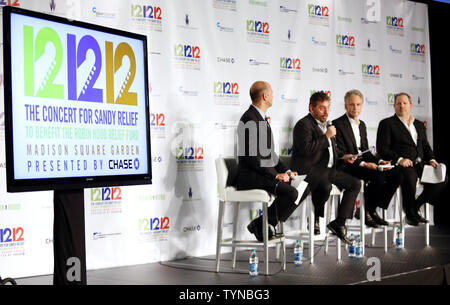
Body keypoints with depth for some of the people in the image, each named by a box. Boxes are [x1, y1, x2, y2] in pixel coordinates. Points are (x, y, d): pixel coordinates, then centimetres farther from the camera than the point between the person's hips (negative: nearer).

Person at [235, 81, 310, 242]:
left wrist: (286, 171, 8)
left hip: (266, 173, 10)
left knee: (303, 187, 1)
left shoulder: (261, 118, 17)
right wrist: (276, 175, -17)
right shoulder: (249, 120, -15)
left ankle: (268, 223, 2)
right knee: (291, 193, -26)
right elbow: (251, 158, -22)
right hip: (250, 177, -10)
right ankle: (260, 224, -10)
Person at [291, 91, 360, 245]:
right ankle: (315, 220, -11)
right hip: (309, 170, -9)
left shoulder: (326, 125, 22)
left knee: (355, 183, -1)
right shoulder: (303, 125, -8)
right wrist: (326, 136, -17)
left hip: (327, 169, 9)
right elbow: (306, 149, -24)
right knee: (325, 187, -37)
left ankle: (339, 223, -4)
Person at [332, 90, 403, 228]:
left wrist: (379, 161, 1)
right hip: (346, 166, -8)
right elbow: (340, 154, -13)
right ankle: (366, 211, -13)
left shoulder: (362, 124, 20)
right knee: (378, 175, -31)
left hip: (363, 163, 8)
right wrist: (363, 164, -22)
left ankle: (373, 210, -4)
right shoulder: (338, 124, -6)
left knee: (396, 175, -10)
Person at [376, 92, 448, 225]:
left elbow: (425, 146, 25)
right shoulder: (387, 123, 5)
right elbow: (382, 149, -4)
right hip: (401, 165, -6)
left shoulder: (419, 124, 24)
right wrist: (399, 159, -19)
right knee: (410, 176, -38)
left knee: (442, 177, -16)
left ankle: (415, 206, -3)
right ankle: (410, 213, -16)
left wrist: (431, 159, 3)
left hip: (419, 164, 6)